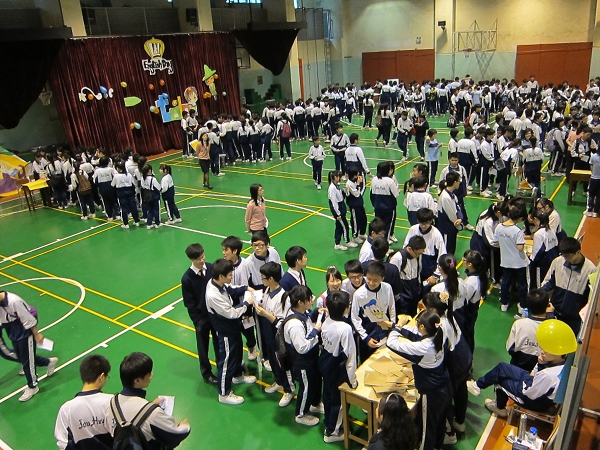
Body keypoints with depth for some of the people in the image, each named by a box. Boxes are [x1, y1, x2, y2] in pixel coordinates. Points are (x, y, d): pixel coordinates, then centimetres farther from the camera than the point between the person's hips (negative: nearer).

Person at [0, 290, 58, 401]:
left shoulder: (14, 301, -32)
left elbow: (28, 319, -23)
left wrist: (36, 334, -15)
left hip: (25, 334, -8)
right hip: (14, 335, 8)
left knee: (27, 361, 6)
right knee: (22, 358, 19)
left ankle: (32, 386, 26)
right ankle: (49, 362, 41)